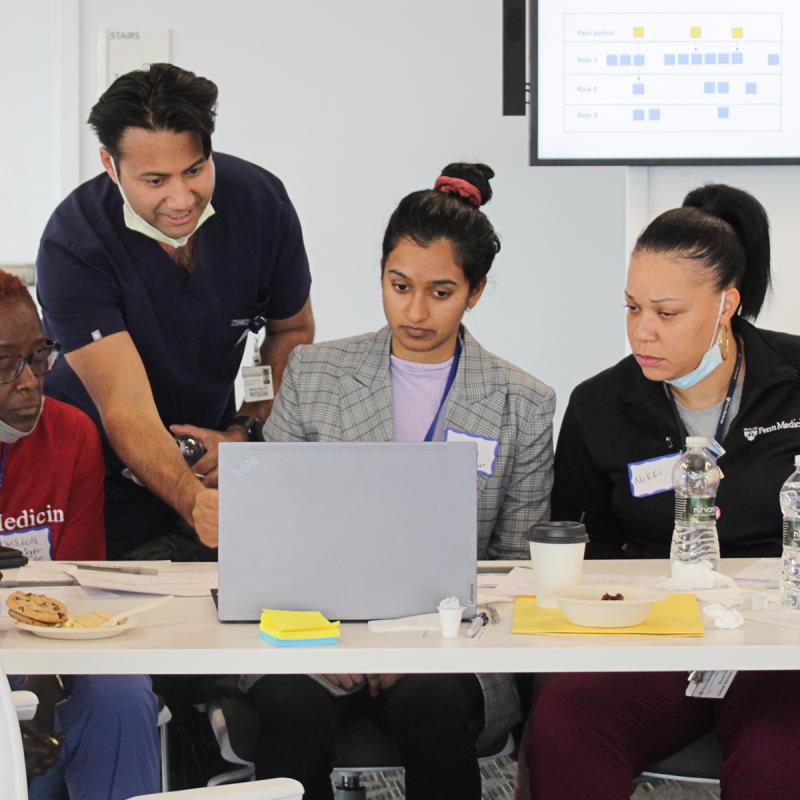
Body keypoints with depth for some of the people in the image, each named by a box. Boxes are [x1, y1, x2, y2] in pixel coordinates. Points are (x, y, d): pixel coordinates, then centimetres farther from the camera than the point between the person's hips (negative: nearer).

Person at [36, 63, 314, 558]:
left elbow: (293, 329, 5)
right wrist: (192, 501, -47)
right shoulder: (73, 245, -25)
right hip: (104, 475, -3)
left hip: (207, 454, 3)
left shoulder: (260, 201, -13)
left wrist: (247, 431, -8)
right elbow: (126, 409, -31)